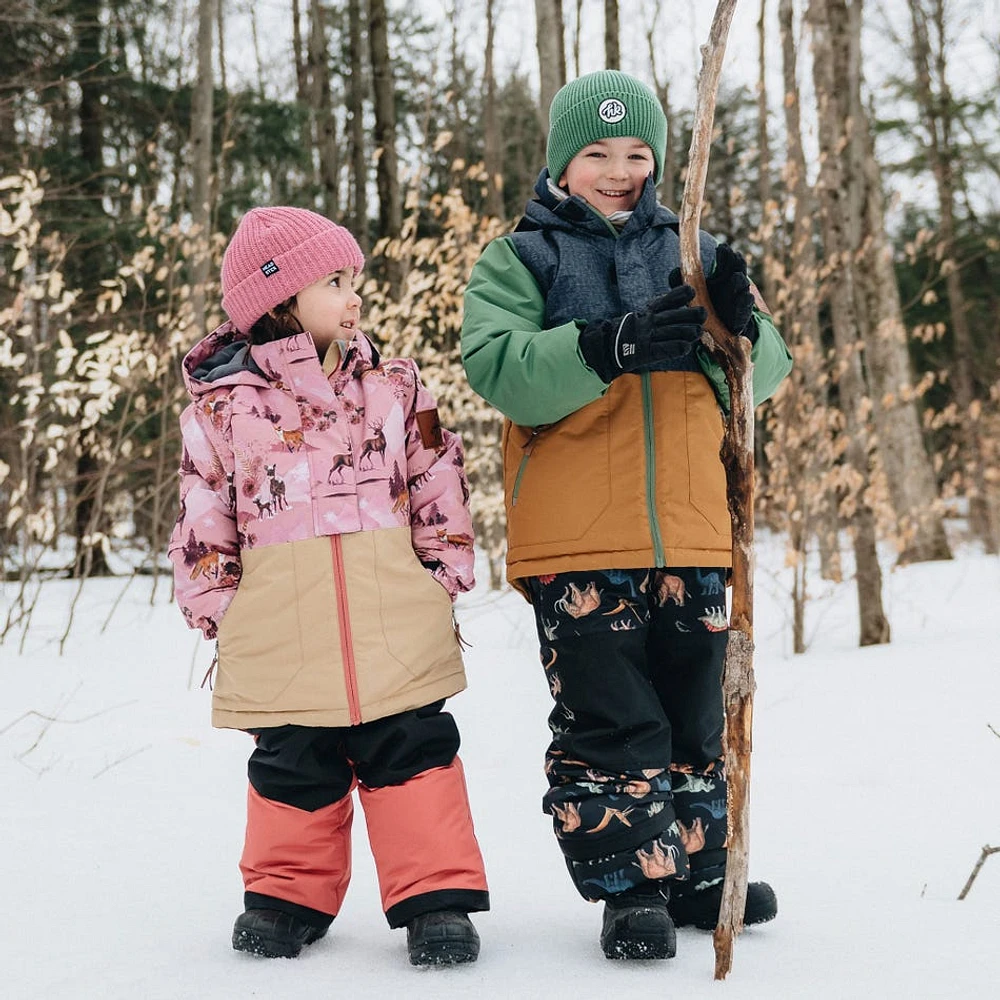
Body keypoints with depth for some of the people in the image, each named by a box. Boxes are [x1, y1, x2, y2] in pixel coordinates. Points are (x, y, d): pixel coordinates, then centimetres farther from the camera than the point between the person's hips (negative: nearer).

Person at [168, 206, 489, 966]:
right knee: (294, 766, 11)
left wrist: (444, 577, 8)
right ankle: (290, 895, 28)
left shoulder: (394, 386, 7)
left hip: (396, 627, 1)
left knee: (412, 752, 3)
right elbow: (203, 518, 5)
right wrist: (217, 610, 3)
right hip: (282, 639, -1)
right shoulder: (224, 402, 0)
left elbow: (439, 487, 11)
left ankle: (436, 896, 11)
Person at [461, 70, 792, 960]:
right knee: (609, 720, -2)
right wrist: (608, 345, -28)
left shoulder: (692, 253, 13)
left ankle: (698, 871, 28)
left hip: (689, 530, 4)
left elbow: (765, 375, 8)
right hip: (575, 540, -4)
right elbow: (497, 369, -14)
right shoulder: (518, 259, 3)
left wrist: (741, 323, -15)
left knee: (696, 714, 13)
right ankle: (631, 889, 10)